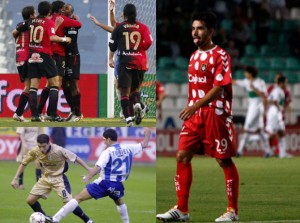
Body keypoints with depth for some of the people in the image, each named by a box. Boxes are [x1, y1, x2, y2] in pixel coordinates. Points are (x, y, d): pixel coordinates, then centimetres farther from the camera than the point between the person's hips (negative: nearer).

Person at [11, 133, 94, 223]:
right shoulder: (34, 151, -16)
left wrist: (89, 169, -17)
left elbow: (76, 158, -17)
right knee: (30, 200, -2)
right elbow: (23, 163, -1)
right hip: (45, 178, 5)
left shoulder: (59, 150, -26)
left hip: (59, 178, -5)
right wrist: (15, 179, -5)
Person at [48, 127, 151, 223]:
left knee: (78, 198, -3)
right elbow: (143, 145, 20)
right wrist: (147, 134, 35)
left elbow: (98, 167, -24)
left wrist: (88, 177, -28)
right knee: (119, 202, 38)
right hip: (118, 184, 5)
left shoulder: (108, 152, -10)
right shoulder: (128, 148, 4)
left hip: (104, 183, -5)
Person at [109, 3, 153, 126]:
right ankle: (137, 105, -12)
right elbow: (148, 42, -7)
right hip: (140, 63, 2)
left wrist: (110, 59, 26)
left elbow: (112, 45, 10)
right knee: (135, 88, 20)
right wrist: (139, 49, 12)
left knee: (124, 92, -2)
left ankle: (129, 119, -18)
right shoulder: (143, 27, 6)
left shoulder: (119, 28, 4)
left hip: (125, 62, -2)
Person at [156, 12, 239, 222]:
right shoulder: (194, 56, 14)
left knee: (224, 160, 0)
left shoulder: (220, 55, -10)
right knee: (182, 156, 1)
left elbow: (219, 88, -18)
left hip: (215, 115, -8)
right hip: (194, 115, 8)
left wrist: (195, 106, -26)